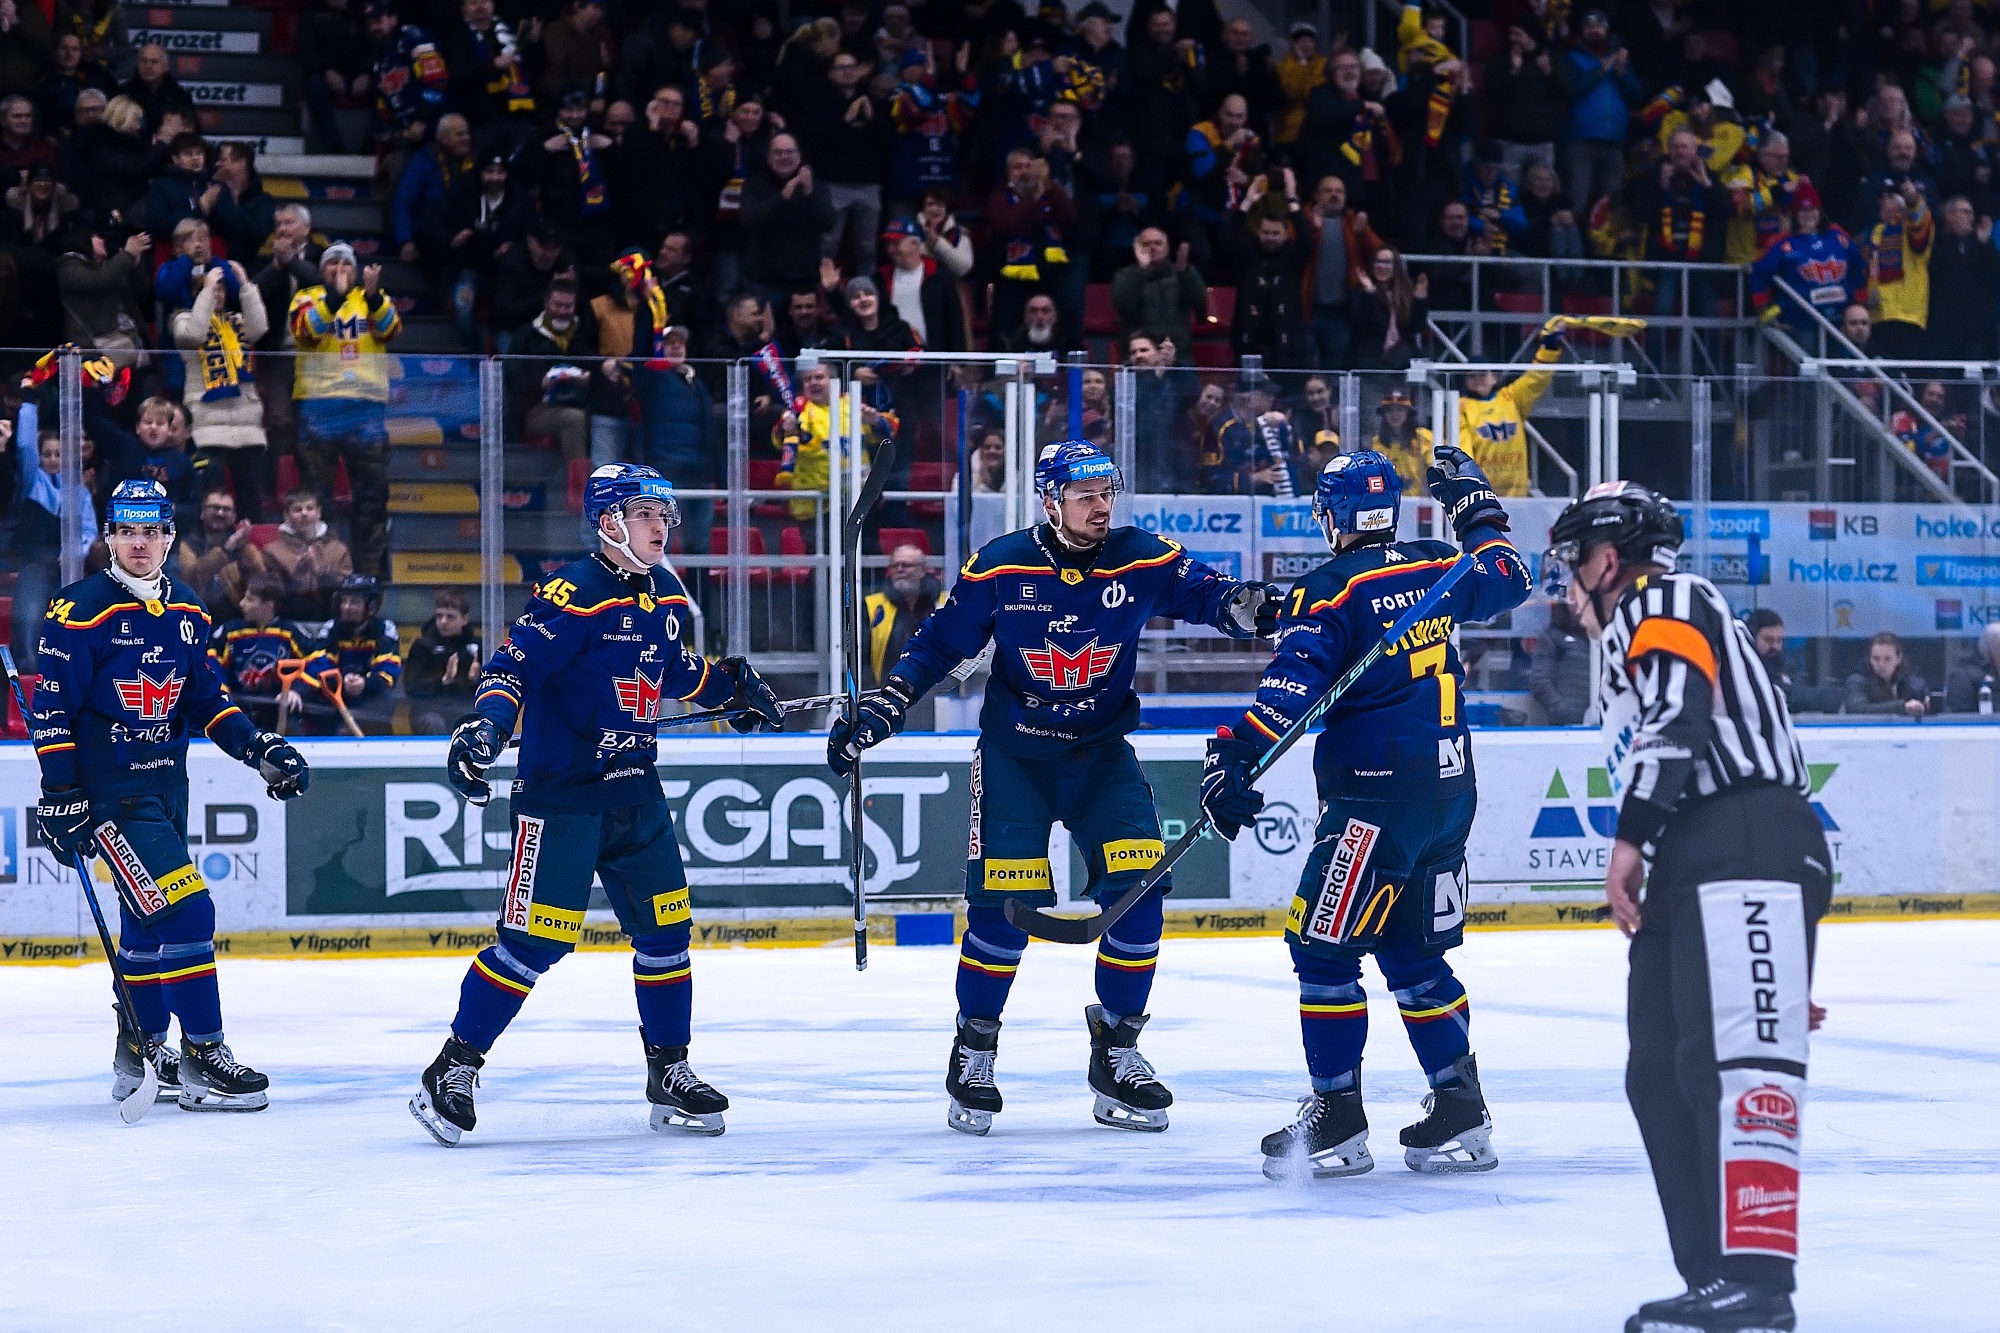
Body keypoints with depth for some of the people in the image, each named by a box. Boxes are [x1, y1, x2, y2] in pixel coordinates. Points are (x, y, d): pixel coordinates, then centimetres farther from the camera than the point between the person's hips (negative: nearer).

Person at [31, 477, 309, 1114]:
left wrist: (259, 749, 5)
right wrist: (61, 797, -15)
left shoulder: (187, 614, 9)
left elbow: (206, 698, 17)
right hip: (108, 793, -7)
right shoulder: (82, 612, -12)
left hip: (166, 786, 7)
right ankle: (203, 1060, -11)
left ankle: (141, 1050, 30)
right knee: (184, 911, -16)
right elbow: (51, 710, -12)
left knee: (148, 920, 16)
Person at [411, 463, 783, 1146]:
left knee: (665, 927, 7)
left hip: (634, 792, 8)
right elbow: (513, 664, -20)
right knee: (535, 937, -10)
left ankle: (669, 1073, 20)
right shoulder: (574, 595, -15)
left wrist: (733, 685, 23)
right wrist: (485, 724, -35)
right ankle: (452, 1070, 0)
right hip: (559, 789, -8)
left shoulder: (667, 597, 11)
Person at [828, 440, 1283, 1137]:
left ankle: (1116, 1051, 7)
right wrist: (876, 713, -8)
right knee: (1002, 899, -12)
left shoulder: (1140, 560, -7)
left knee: (1139, 891, -10)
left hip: (1101, 753, 2)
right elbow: (938, 644, -2)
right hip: (1013, 753, -2)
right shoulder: (1000, 567, -10)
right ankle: (973, 1049, 9)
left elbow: (1203, 591, -14)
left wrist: (1246, 604, -38)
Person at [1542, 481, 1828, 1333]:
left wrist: (1631, 836, -20)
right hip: (1697, 872, 11)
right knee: (1662, 1077, 8)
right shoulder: (1643, 642, 33)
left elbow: (1678, 715, -16)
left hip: (1747, 853, -11)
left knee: (1732, 1061, -19)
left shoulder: (1662, 603, 4)